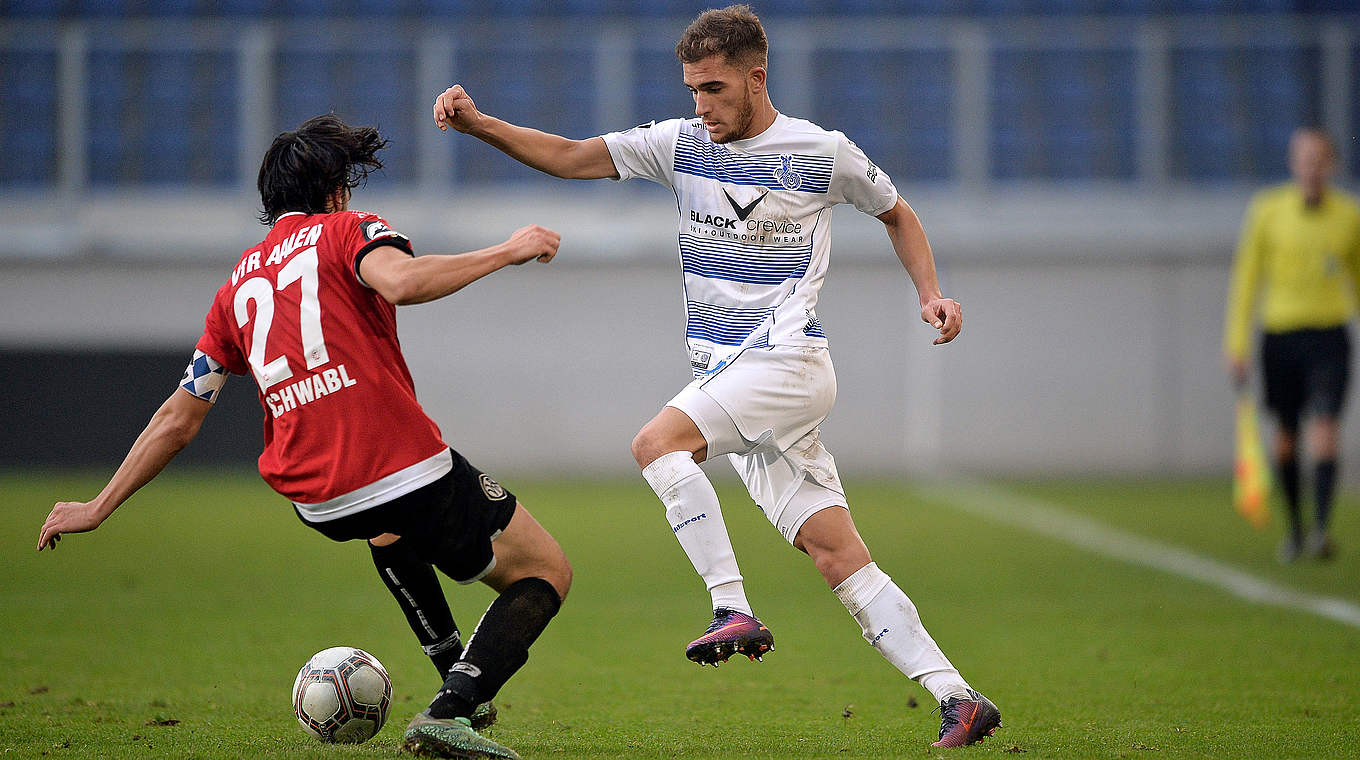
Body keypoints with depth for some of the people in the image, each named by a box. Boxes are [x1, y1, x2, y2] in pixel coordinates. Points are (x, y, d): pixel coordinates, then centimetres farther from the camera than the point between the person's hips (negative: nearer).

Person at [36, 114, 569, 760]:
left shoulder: (238, 284, 21)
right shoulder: (344, 229, 5)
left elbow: (179, 417, 20)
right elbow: (401, 280, -19)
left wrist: (99, 508, 27)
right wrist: (506, 252, -10)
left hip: (317, 503, 6)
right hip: (403, 463, -6)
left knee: (388, 527, 42)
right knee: (547, 573, 7)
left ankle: (456, 674, 32)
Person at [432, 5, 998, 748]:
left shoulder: (821, 153, -2)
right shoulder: (681, 144, 9)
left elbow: (896, 213, 14)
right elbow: (568, 157, 7)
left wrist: (930, 293, 0)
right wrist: (476, 123, -5)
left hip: (789, 361, -5)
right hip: (729, 377, 5)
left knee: (657, 442, -26)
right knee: (840, 558, -2)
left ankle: (734, 610, -25)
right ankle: (958, 699, -4)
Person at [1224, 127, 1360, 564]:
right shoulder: (1268, 211, 1)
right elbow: (1246, 277, 3)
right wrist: (1236, 345, -2)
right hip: (1280, 335, 1)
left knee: (1325, 433, -16)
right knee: (1286, 438, 8)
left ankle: (1321, 529, -22)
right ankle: (1294, 530, 24)